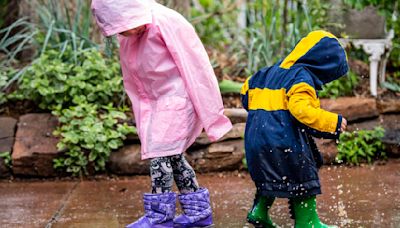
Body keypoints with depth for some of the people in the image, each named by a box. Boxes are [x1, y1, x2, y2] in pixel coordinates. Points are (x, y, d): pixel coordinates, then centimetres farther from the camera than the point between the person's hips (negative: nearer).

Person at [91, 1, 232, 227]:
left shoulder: (167, 24, -22)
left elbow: (195, 66, -19)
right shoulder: (128, 38, 1)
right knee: (171, 154, 10)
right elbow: (134, 81, 12)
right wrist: (144, 112, 14)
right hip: (159, 100, 8)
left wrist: (211, 114, -16)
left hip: (180, 97, -8)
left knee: (160, 152, -8)